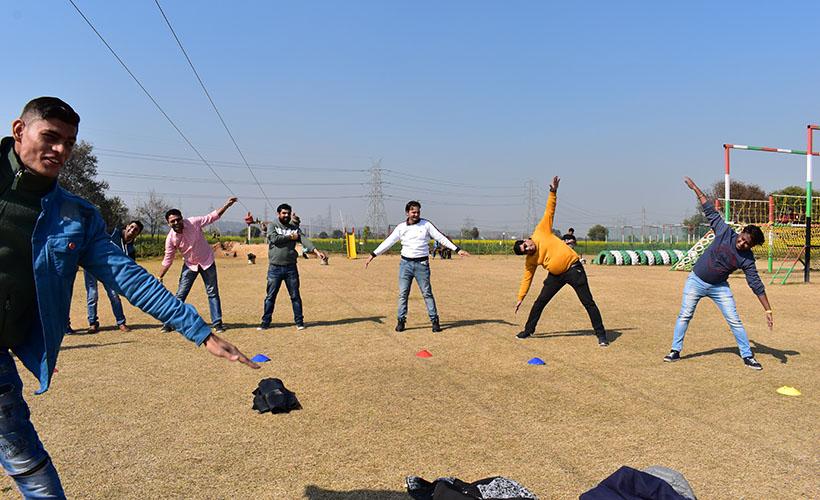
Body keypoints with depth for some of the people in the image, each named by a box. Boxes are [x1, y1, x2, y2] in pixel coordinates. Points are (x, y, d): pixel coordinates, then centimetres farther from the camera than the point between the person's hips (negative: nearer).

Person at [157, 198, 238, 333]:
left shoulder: (193, 223, -20)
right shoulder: (170, 238, -16)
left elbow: (213, 216, -13)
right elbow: (168, 260, -9)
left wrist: (227, 205, -22)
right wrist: (160, 277, -11)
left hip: (207, 262, -1)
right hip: (189, 265, 1)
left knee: (213, 293, 4)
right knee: (180, 295, 0)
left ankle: (217, 323, 11)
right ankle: (169, 322, 10)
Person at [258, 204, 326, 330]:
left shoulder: (294, 228, 9)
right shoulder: (272, 226, 3)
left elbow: (304, 240, -5)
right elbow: (275, 239, -16)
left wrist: (316, 251, -19)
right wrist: (291, 237, -7)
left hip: (291, 267, 2)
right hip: (275, 268, -2)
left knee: (295, 296, 6)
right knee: (270, 296, 5)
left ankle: (299, 321, 15)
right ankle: (266, 322, 14)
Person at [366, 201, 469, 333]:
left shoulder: (426, 224, 1)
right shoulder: (401, 227, 4)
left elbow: (441, 238, -1)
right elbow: (388, 242, 5)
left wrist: (457, 249, -7)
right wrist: (373, 255, 0)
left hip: (422, 264, -2)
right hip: (405, 263, 2)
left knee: (427, 293, -1)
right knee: (402, 293, 3)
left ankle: (434, 320, 6)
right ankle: (401, 320, 12)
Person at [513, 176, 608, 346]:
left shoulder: (541, 232, -8)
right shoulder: (530, 261, 1)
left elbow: (549, 211, -6)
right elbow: (527, 279, 7)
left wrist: (553, 192, -15)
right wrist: (520, 298, 5)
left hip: (573, 268, -4)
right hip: (556, 275, 4)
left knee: (588, 302, -4)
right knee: (540, 302, 5)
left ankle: (601, 335, 3)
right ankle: (528, 330, 22)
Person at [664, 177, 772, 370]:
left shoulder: (747, 259, -16)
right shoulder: (726, 232, -15)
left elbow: (756, 285, -14)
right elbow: (710, 212, -9)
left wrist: (768, 310, -17)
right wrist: (695, 189, -7)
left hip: (719, 287, 0)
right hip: (696, 281, 0)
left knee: (735, 321, 0)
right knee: (684, 316, 1)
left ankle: (747, 356, 14)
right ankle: (675, 351, 12)